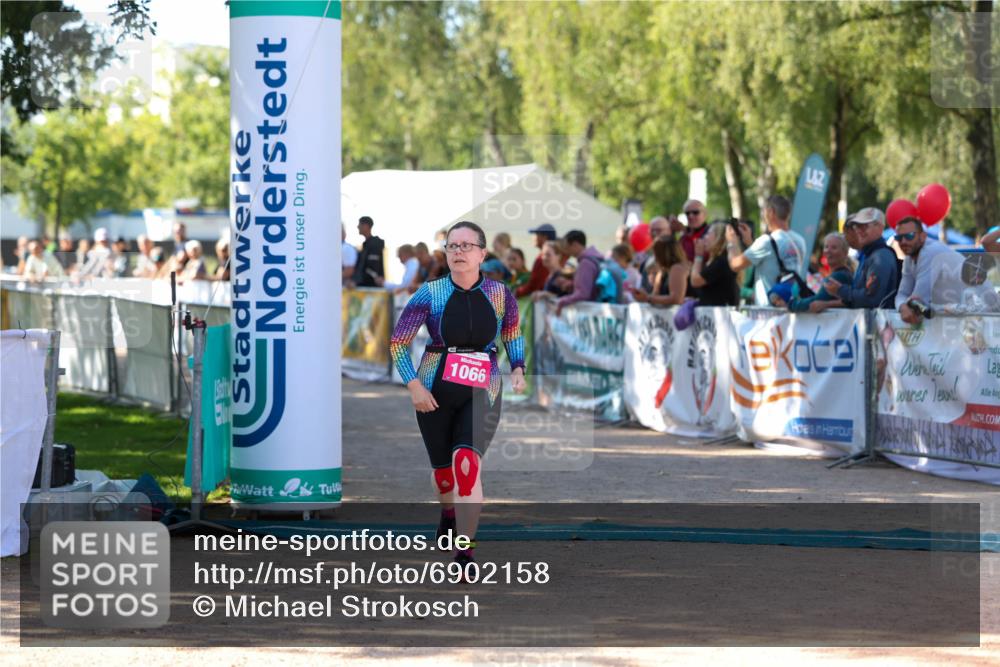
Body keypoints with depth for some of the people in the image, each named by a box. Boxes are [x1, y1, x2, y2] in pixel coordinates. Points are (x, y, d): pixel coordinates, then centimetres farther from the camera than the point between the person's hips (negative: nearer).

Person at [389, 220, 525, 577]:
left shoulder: (500, 294, -2)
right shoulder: (430, 294, -6)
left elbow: (513, 334, 18)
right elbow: (398, 341, -1)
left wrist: (518, 369, 1)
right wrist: (413, 386, -12)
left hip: (482, 393, -1)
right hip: (435, 392, 1)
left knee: (467, 460, -22)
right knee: (442, 465, 14)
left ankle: (466, 551, -20)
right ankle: (449, 513, 50)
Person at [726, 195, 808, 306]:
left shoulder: (767, 241, -14)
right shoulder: (799, 241, 8)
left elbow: (736, 264, -9)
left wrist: (732, 242, 11)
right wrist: (749, 242, 27)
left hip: (769, 306, -7)